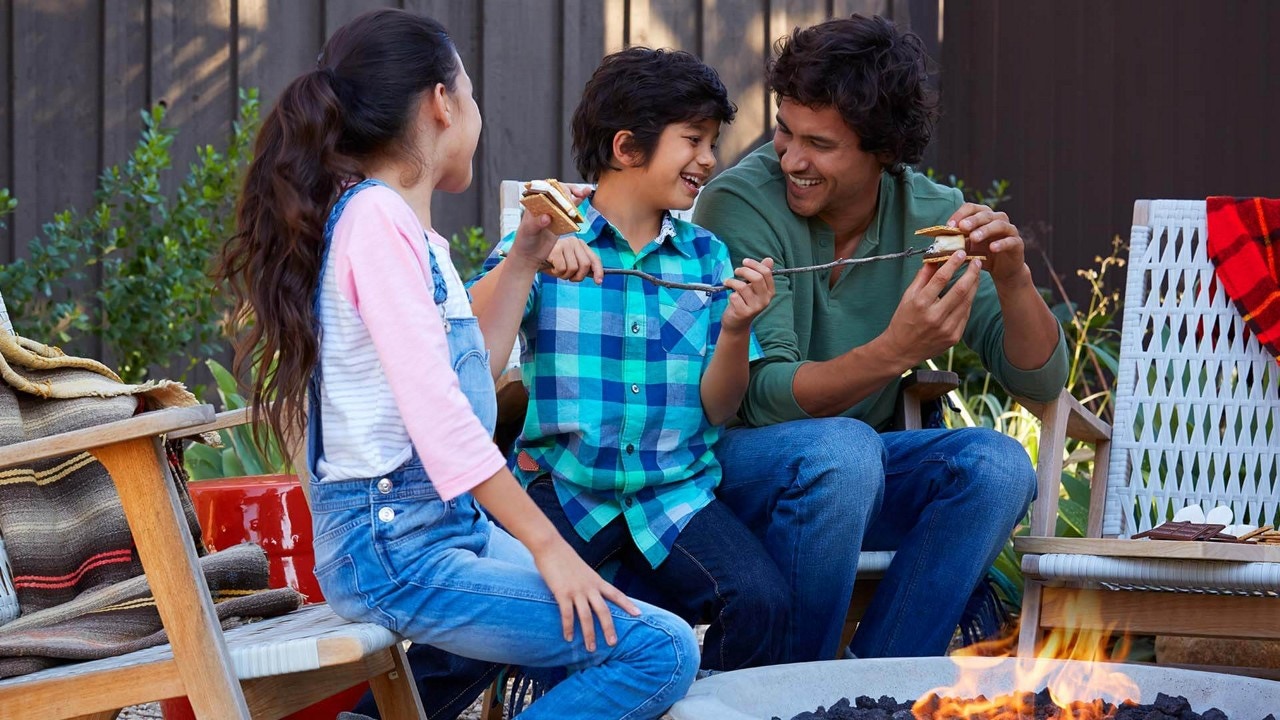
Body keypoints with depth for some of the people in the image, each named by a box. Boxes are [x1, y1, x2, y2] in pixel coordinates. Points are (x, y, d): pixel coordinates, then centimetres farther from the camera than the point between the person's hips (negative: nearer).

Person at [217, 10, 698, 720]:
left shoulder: (403, 225, 14)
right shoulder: (376, 217, -14)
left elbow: (467, 372, 26)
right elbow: (436, 409, -22)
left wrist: (525, 258, 24)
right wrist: (546, 546, -21)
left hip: (449, 524, 10)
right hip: (394, 549, -10)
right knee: (661, 651, -17)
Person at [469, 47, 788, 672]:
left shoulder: (706, 256, 13)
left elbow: (718, 409, 10)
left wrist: (735, 331, -9)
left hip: (676, 492, 3)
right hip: (563, 484, -2)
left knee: (762, 602, -24)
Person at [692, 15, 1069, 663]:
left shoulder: (931, 216, -4)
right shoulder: (742, 204, -17)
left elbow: (1040, 381, -4)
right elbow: (762, 396, -23)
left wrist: (1012, 277, -24)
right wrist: (894, 352, -40)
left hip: (853, 464, 5)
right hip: (730, 456, -4)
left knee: (997, 464, -22)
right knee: (842, 449, -35)